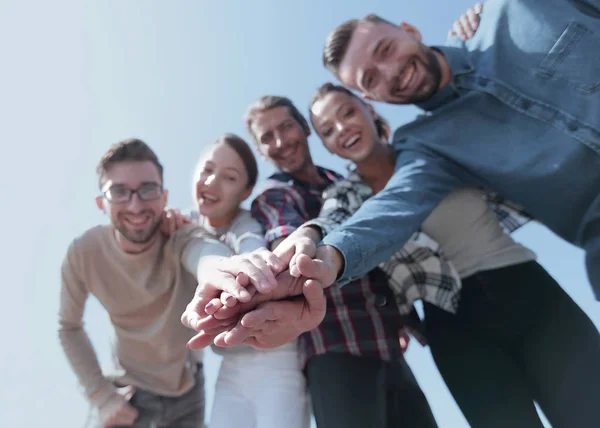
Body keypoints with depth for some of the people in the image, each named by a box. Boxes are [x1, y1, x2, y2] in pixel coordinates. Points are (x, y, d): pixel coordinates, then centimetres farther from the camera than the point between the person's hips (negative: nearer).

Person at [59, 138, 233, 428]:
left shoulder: (182, 238, -27)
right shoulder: (83, 253, -20)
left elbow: (208, 252, -52)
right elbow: (68, 327, -3)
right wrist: (101, 395, -8)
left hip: (187, 387, 0)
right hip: (128, 391, 0)